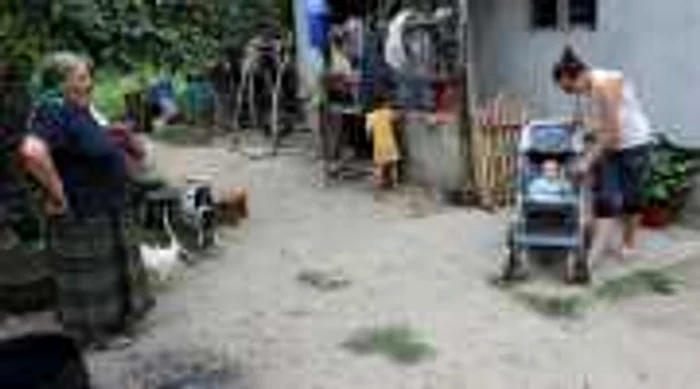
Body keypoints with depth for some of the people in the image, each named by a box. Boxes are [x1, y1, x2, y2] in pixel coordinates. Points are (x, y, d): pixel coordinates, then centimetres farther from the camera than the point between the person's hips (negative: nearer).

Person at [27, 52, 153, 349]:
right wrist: (58, 193, -30)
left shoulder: (77, 108, 5)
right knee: (88, 274, 7)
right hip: (83, 213, -10)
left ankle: (113, 319, 41)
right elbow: (34, 153, -41)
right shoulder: (55, 111, -24)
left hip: (105, 206, 10)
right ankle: (92, 333, 23)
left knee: (110, 267, 23)